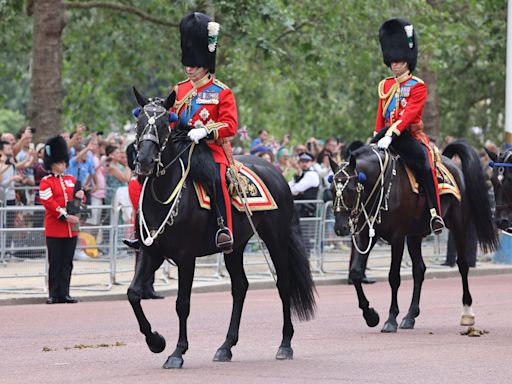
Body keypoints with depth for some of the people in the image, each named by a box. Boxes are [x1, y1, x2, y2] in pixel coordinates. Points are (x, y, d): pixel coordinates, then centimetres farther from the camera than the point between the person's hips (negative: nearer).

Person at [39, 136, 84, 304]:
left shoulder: (71, 180, 15)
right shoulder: (46, 182, -2)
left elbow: (79, 200, 21)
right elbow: (48, 202, -13)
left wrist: (80, 196, -3)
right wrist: (65, 216, -18)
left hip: (71, 228, 5)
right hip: (54, 229, -5)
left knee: (67, 263, 6)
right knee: (55, 263, -2)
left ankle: (64, 293, 10)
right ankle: (54, 295, 2)